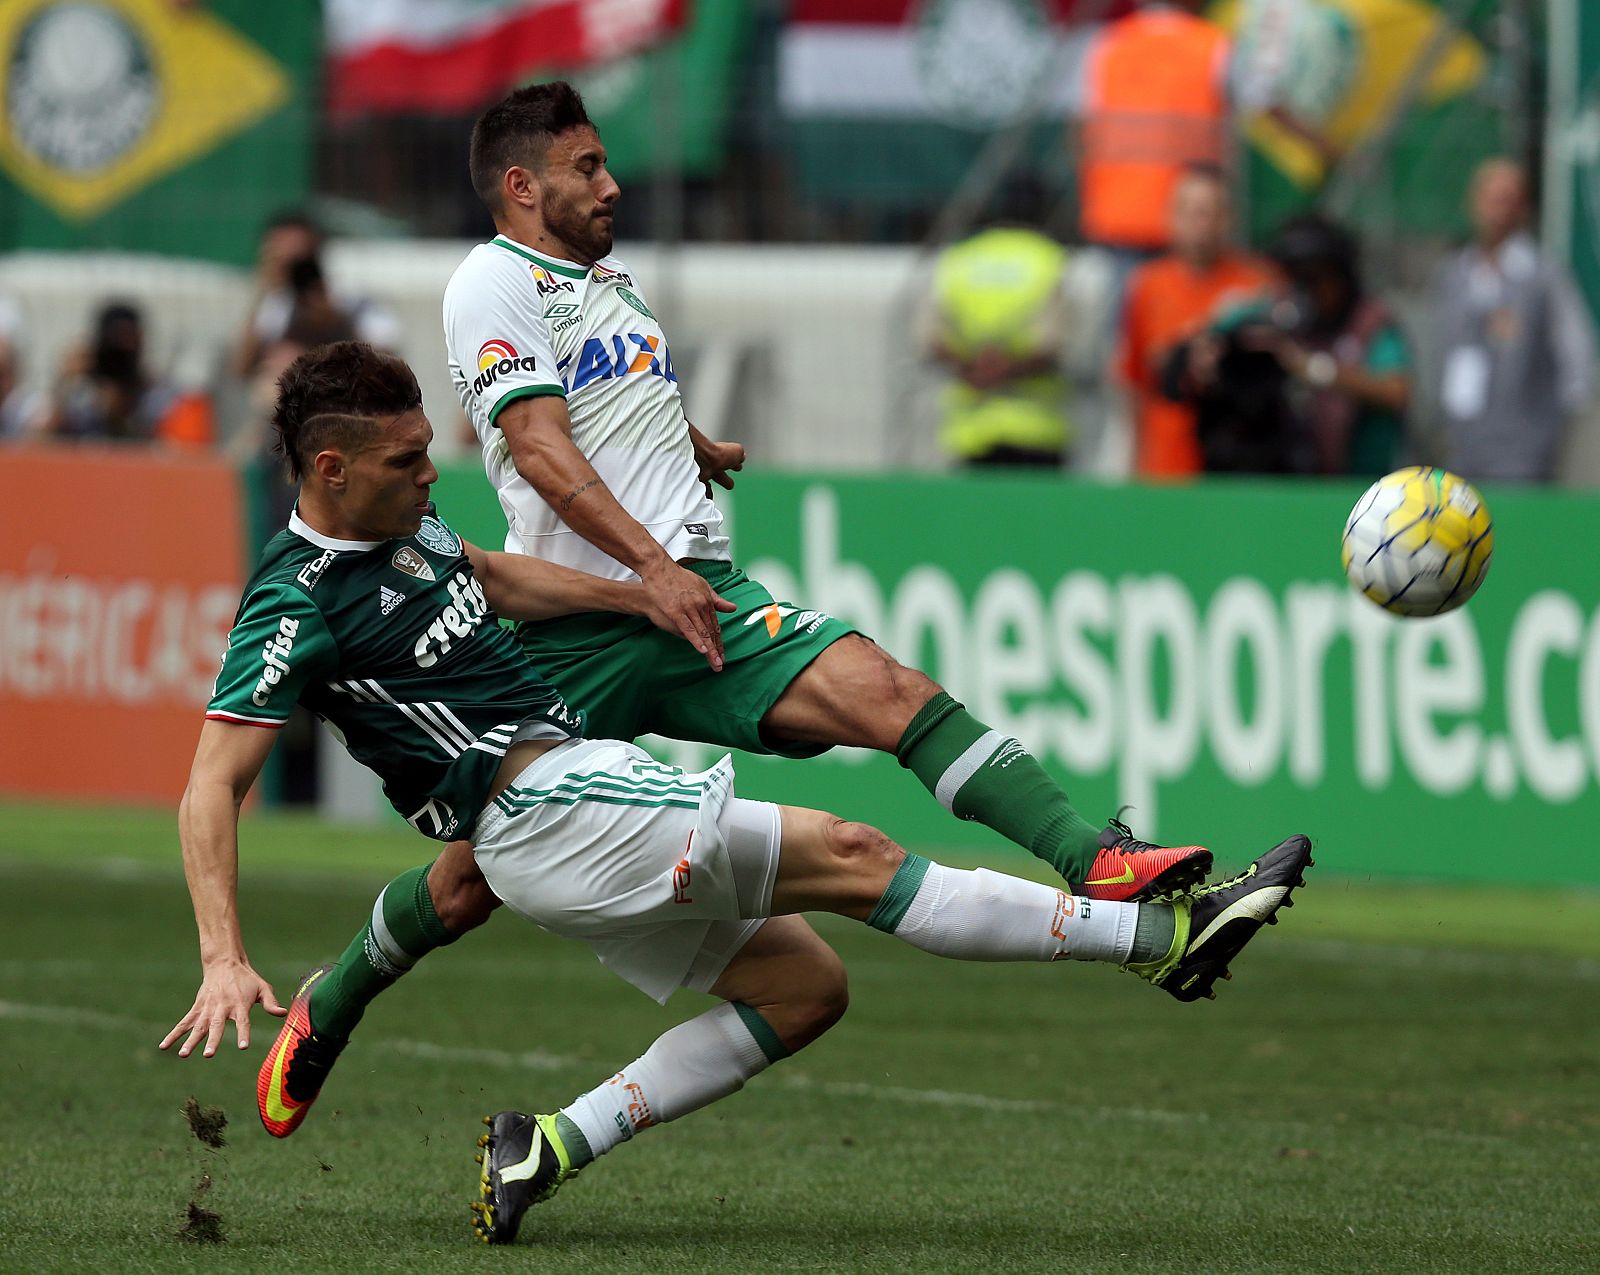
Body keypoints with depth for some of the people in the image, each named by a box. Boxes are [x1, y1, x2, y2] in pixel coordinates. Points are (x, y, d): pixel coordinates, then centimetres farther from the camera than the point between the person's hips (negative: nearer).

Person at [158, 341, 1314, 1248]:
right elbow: (212, 787, -18)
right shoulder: (300, 603, -15)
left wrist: (633, 594, 19)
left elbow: (488, 578, 33)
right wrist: (225, 963, -27)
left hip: (578, 787, 10)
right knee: (849, 856, -12)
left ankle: (555, 1146, 1)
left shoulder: (404, 525, 11)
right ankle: (1162, 933, -12)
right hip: (546, 803, -10)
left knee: (802, 985, 7)